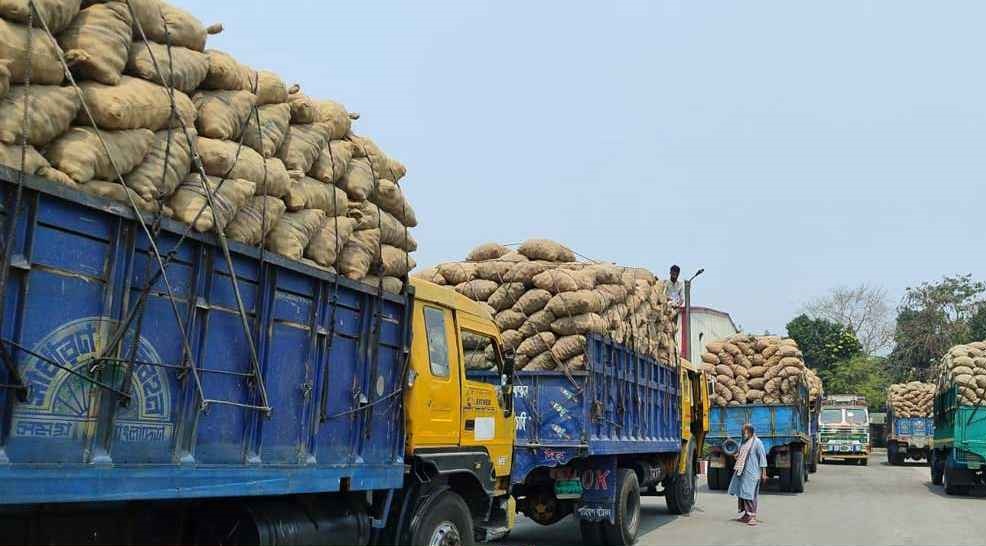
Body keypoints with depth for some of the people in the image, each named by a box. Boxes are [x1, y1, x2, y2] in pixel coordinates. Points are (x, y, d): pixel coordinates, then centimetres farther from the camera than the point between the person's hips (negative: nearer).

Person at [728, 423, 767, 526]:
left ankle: (752, 516, -3)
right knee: (740, 493, 11)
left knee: (750, 494, -8)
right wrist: (737, 456, 4)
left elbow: (762, 457, -10)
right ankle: (744, 514, 22)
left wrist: (764, 473, -12)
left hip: (751, 474, -8)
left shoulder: (757, 442, -9)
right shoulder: (744, 442, 13)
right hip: (741, 472, 8)